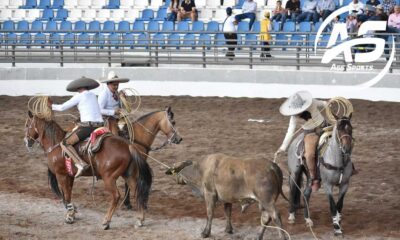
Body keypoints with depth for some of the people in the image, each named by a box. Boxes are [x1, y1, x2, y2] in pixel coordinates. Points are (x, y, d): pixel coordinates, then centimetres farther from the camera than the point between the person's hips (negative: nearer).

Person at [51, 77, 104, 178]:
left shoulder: (79, 96, -1)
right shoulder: (93, 96, 18)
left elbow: (62, 107, 2)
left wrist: (51, 106, 17)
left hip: (87, 127, -7)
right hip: (100, 126, 7)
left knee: (64, 144, -7)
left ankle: (80, 164, -26)